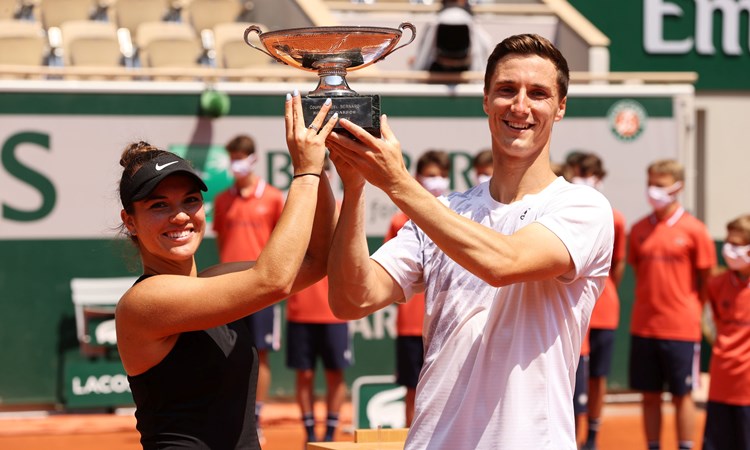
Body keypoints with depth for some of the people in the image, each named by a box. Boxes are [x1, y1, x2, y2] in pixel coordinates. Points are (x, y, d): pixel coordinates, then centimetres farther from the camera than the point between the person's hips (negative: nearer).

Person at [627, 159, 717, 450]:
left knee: (682, 394, 2)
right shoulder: (639, 229, 7)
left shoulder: (693, 230, -3)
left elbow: (705, 279, 2)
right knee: (649, 394, 8)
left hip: (681, 328, -4)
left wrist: (693, 313, 1)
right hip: (643, 326, 4)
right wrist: (648, 304, 8)